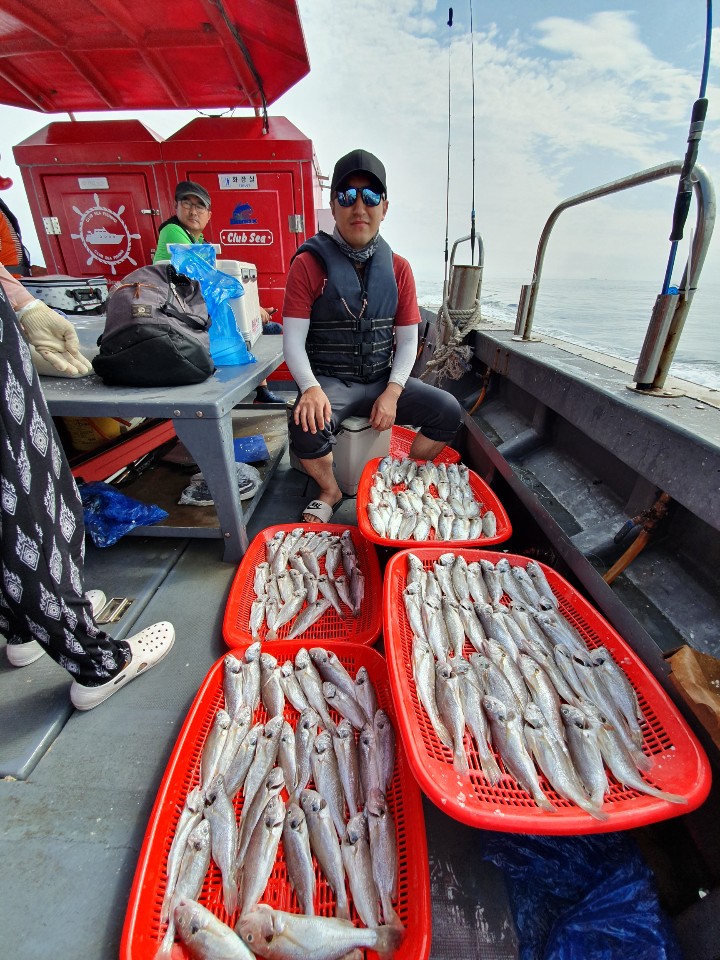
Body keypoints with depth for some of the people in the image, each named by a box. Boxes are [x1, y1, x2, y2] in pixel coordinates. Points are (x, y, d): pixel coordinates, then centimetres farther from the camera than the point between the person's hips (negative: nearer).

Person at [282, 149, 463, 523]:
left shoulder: (398, 268, 7)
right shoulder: (309, 264, -3)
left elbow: (408, 340, 5)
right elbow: (293, 339, -8)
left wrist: (392, 391, -12)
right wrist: (311, 388, -28)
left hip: (383, 379, 4)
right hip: (330, 381, -3)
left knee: (448, 411, -13)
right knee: (306, 428, -33)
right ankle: (330, 491, 1)